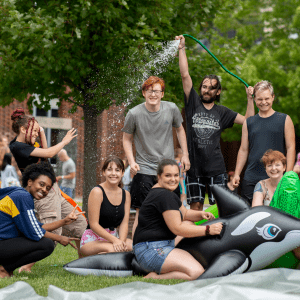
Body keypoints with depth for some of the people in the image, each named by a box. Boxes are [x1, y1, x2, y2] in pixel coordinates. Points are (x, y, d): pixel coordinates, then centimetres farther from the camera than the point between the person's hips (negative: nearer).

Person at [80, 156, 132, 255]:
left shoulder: (125, 194, 8)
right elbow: (94, 224, -16)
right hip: (92, 239, -6)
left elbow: (124, 223, 1)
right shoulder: (97, 192, -12)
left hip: (113, 236, 6)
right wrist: (114, 240, -25)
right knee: (114, 250, -37)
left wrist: (121, 241, -19)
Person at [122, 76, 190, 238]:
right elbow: (127, 139, 3)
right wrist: (132, 162, -10)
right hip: (144, 169, -3)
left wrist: (185, 154, 8)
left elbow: (180, 130, 15)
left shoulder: (172, 109, -3)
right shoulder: (134, 114, -9)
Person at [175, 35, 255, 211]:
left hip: (216, 169, 0)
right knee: (195, 207, 3)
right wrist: (182, 49, -2)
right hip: (194, 168, 0)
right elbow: (185, 75, 1)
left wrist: (250, 98, 5)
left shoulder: (222, 112, 11)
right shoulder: (193, 103, 6)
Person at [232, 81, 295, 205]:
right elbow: (243, 150, 16)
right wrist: (236, 174, 8)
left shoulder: (284, 119, 5)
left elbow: (290, 148, 1)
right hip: (251, 179, 3)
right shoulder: (248, 122, 14)